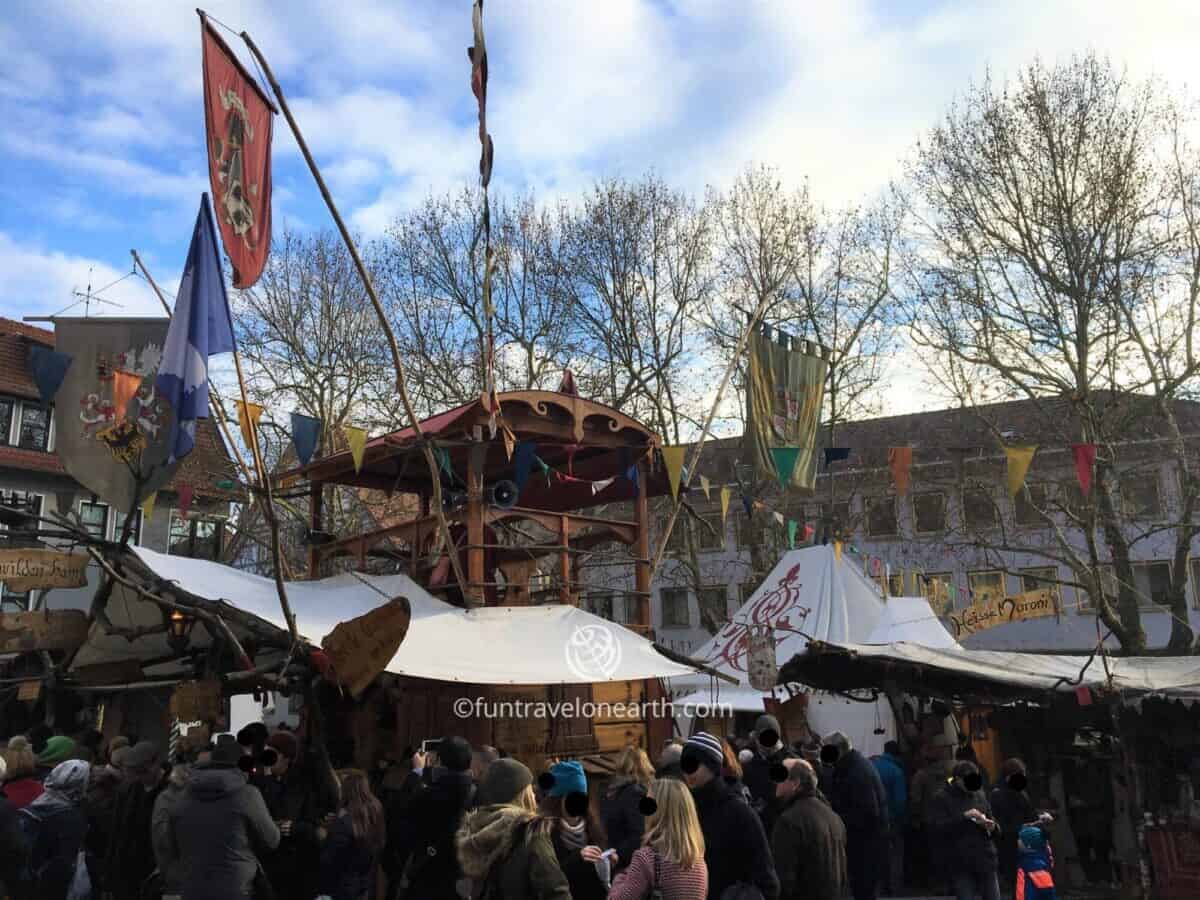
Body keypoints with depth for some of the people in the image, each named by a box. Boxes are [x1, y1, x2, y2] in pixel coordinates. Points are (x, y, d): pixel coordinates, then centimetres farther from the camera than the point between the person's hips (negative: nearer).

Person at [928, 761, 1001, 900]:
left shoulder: (980, 794, 11)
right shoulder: (942, 798, -5)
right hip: (960, 864, -5)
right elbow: (936, 827, -16)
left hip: (985, 859, 5)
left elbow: (991, 819, 21)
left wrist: (992, 826, -4)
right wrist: (964, 816, -23)